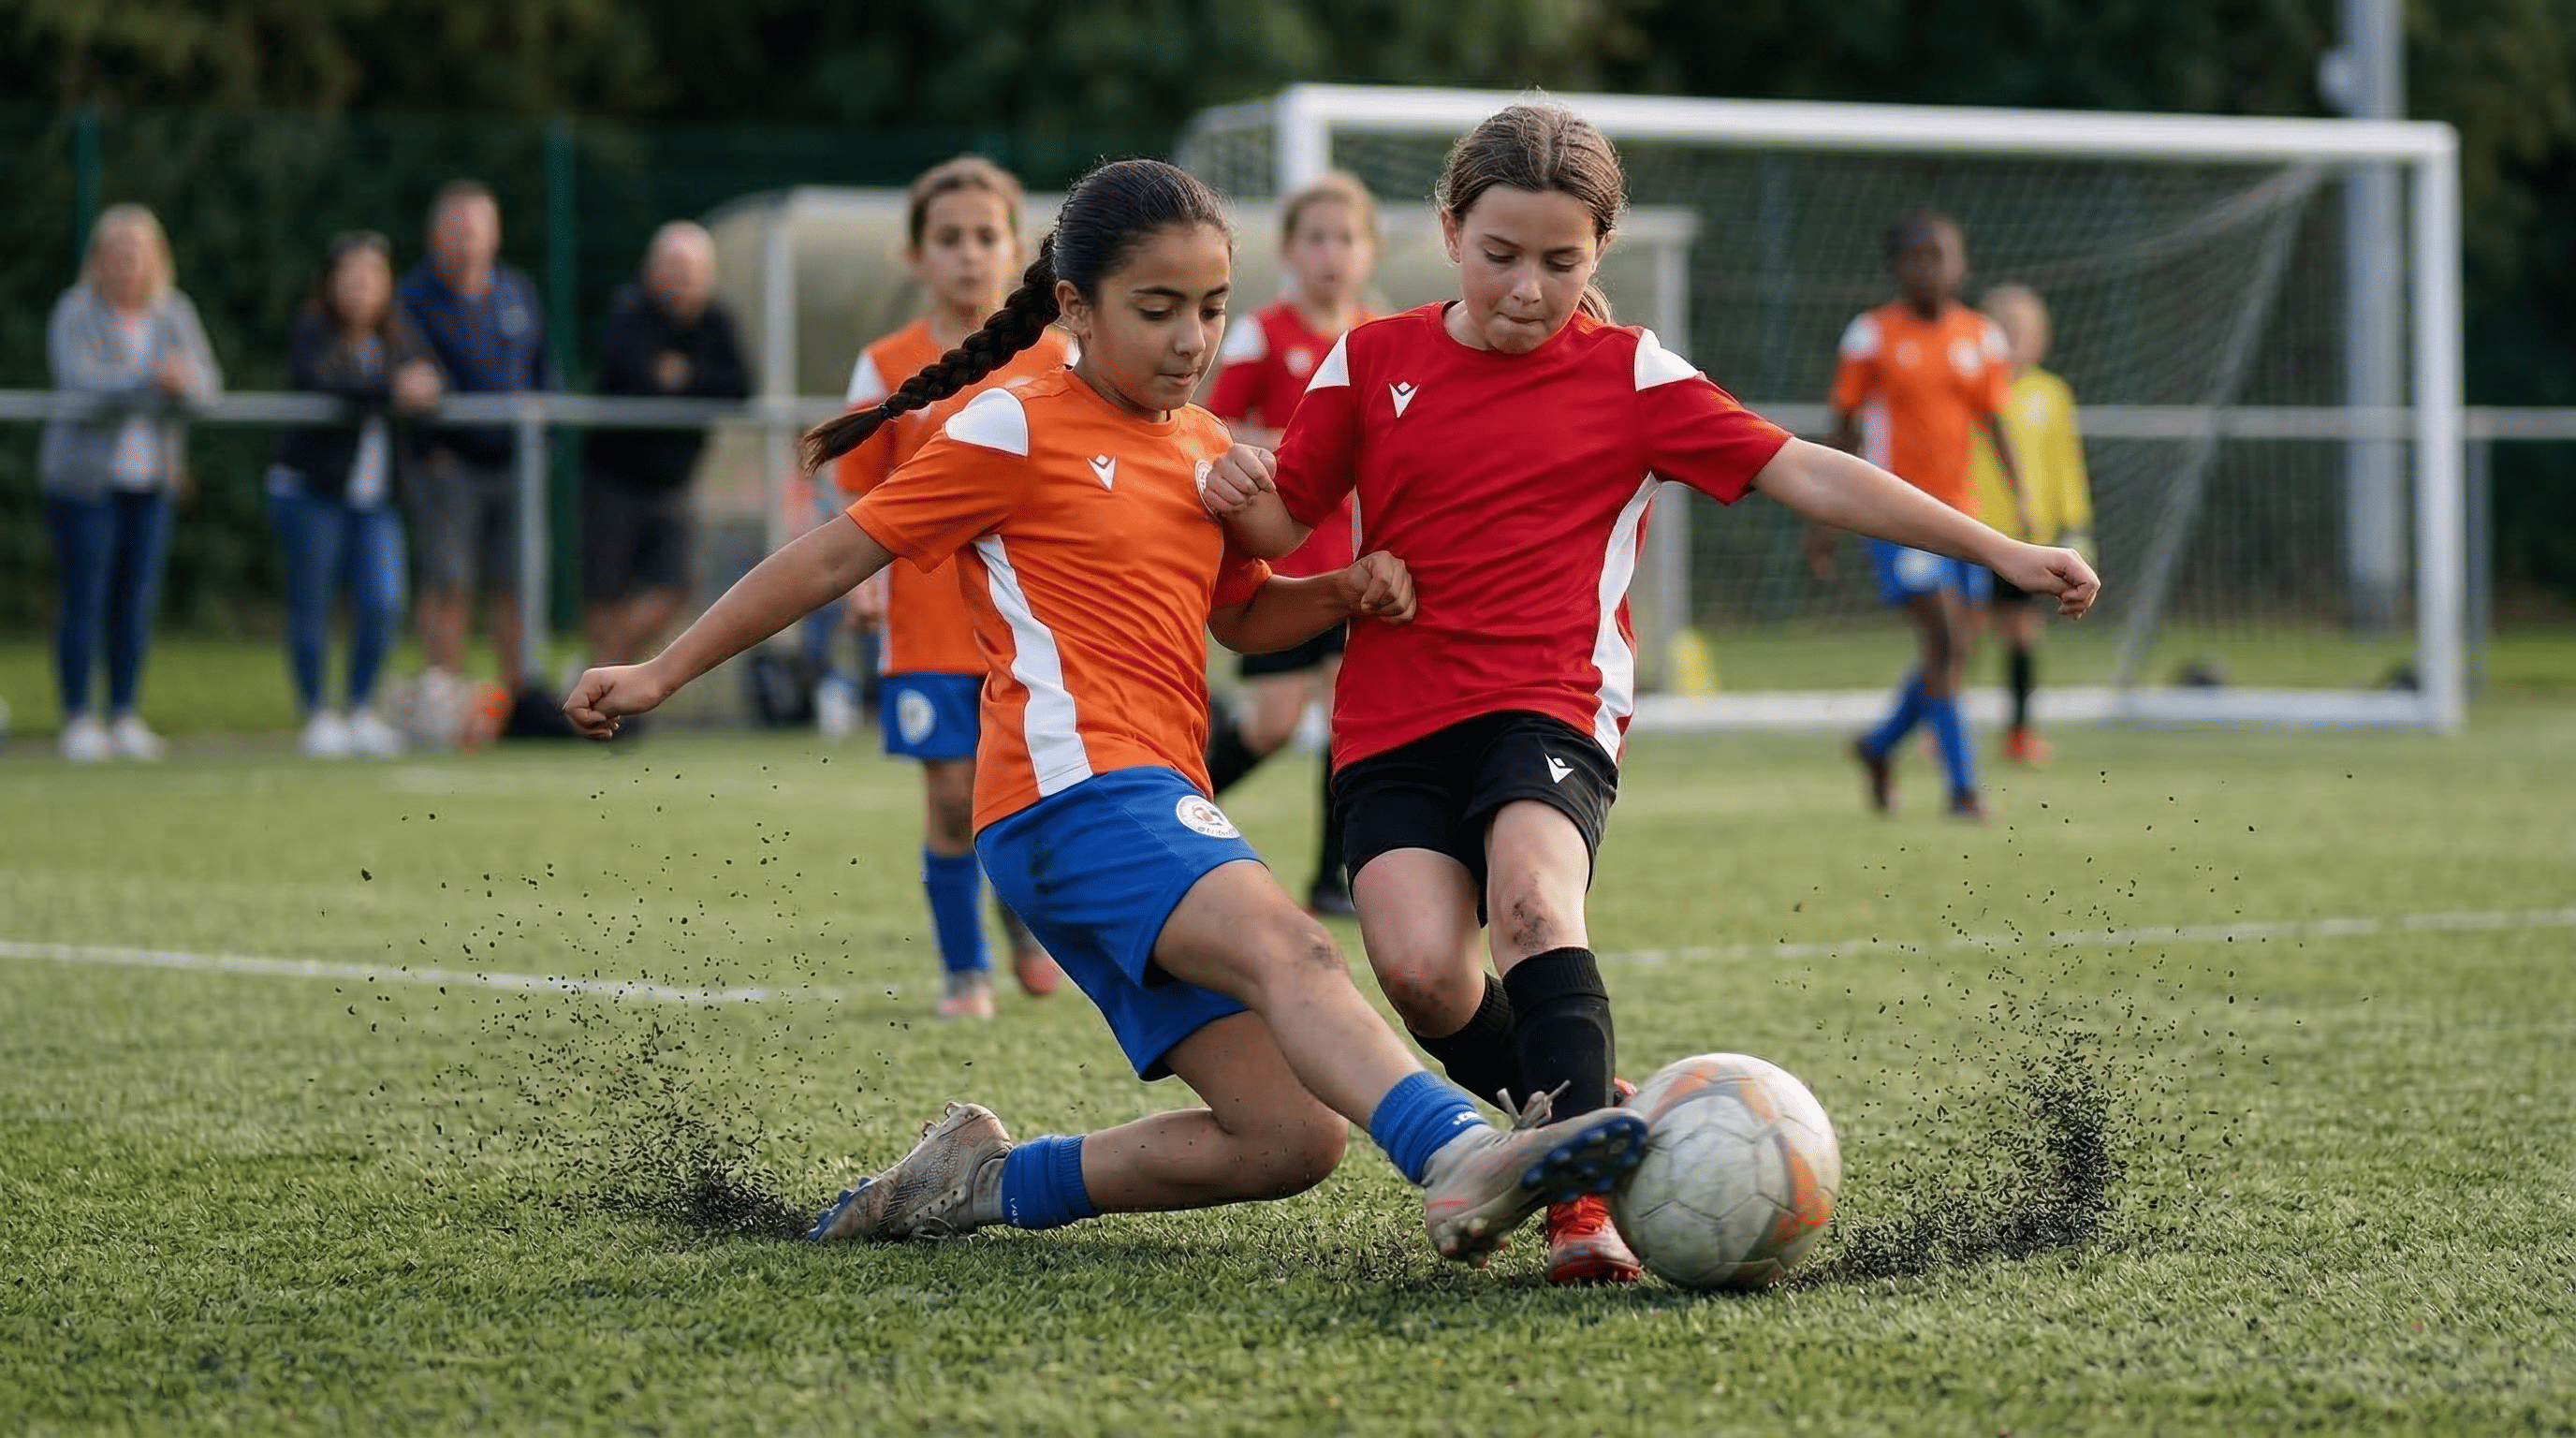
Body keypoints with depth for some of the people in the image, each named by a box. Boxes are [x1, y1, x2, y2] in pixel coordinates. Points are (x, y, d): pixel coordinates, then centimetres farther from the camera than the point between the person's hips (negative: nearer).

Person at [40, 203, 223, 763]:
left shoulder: (175, 313, 6)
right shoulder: (76, 313, -8)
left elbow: (208, 381, -4)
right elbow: (81, 386, -22)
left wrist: (184, 380, -27)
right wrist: (151, 381, -31)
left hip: (151, 478, 4)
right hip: (84, 477, -4)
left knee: (138, 599, 5)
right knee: (85, 599, -4)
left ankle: (124, 716, 14)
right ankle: (77, 721, 1)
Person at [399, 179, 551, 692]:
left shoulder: (518, 293, 12)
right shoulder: (414, 298, -3)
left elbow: (543, 370, 16)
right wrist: (429, 447, -14)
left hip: (513, 460, 4)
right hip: (449, 462, -4)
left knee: (514, 587, 6)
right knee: (447, 588, -5)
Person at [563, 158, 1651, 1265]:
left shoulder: (1208, 450, 22)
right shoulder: (1017, 431, 1)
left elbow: (1243, 615, 35)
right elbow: (839, 555, 4)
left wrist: (1349, 591, 13)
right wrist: (661, 674, 4)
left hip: (1163, 806, 8)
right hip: (1074, 789, -8)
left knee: (1292, 1138, -4)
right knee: (1290, 950, -34)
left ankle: (990, 1183, 7)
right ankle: (1464, 1157, -57)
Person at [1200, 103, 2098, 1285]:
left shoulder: (1629, 375, 5)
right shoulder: (1372, 363, 10)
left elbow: (1803, 474, 3)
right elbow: (1285, 524, 15)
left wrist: (1999, 552, -1)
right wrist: (1242, 498, -11)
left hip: (1548, 709, -2)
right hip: (1392, 718, 2)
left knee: (1533, 902, -31)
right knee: (1419, 966, -21)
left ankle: (1583, 1205, -36)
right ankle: (1581, 1110, 7)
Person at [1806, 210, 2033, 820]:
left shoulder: (1983, 339, 8)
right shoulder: (1871, 336, -3)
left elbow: (1995, 424, 8)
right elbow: (1842, 430, 2)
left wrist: (2020, 496, -8)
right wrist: (1822, 522, 2)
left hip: (1960, 513, 5)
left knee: (1951, 652, 8)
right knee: (1944, 641, -16)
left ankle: (1880, 745, 33)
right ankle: (1963, 786, -12)